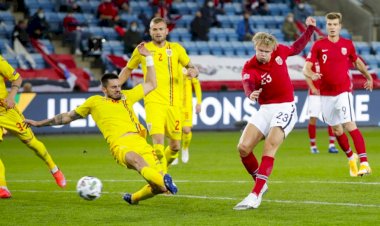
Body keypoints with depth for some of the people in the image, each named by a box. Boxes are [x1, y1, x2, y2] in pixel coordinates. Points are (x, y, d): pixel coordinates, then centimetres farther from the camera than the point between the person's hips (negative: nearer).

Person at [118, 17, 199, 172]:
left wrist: (193, 71, -15)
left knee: (175, 146, 7)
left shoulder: (176, 48, 10)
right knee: (158, 143, -21)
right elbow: (127, 69, 19)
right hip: (154, 102, -3)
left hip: (174, 103, 3)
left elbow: (192, 68, 9)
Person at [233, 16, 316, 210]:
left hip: (285, 108, -2)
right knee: (243, 147, -10)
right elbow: (248, 83, -35)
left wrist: (310, 29, 12)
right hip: (265, 109, 2)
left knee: (270, 145, -23)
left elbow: (296, 48, 20)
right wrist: (251, 93, -57)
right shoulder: (249, 68, -11)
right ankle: (260, 184, 16)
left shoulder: (279, 51, -4)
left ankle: (255, 195, -27)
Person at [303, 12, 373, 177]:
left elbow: (357, 62, 20)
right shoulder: (318, 45, -2)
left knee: (350, 125, -17)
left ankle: (364, 163, -20)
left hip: (343, 91, -2)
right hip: (326, 94, 2)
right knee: (337, 130, 10)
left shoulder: (347, 44, 1)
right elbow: (306, 68, -8)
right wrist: (312, 75, -30)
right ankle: (351, 158, 33)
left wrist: (368, 77, 31)